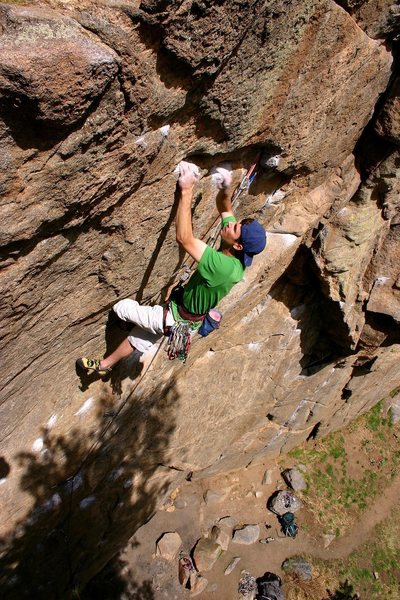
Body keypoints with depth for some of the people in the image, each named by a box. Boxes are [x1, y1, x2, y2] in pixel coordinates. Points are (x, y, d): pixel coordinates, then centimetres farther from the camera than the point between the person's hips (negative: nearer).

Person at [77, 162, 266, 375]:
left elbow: (184, 238, -45)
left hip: (178, 318, -9)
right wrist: (224, 189, -22)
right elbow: (224, 208, -2)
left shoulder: (223, 266, -40)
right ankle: (105, 364, 48)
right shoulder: (237, 257, -14)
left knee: (121, 307, 2)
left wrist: (186, 191, -41)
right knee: (139, 336, 25)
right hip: (192, 315, 9)